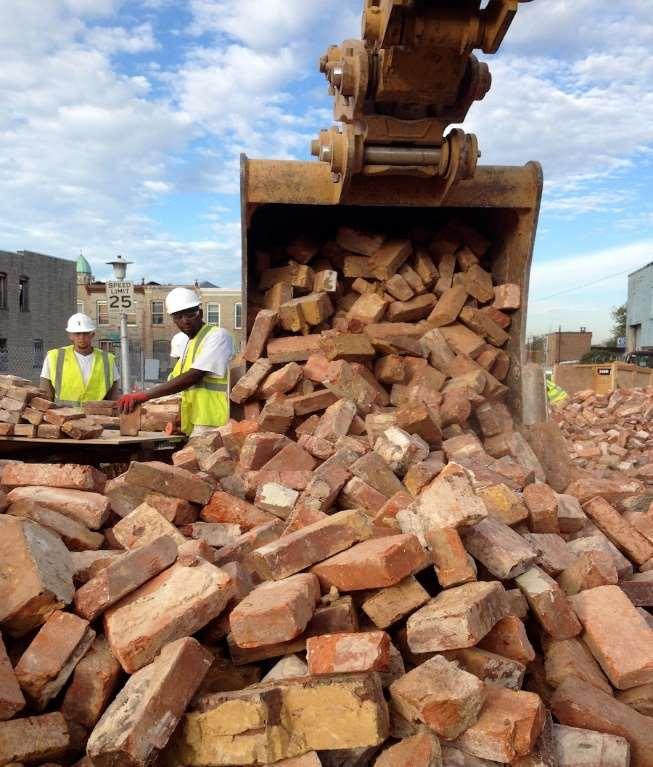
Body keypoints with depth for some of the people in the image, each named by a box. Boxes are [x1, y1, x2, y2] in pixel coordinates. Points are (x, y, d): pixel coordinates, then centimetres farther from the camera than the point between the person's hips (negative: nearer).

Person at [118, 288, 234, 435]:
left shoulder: (218, 336, -7)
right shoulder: (190, 343, 21)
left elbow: (193, 377, -18)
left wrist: (144, 395, -19)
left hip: (210, 426, -7)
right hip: (192, 426, 8)